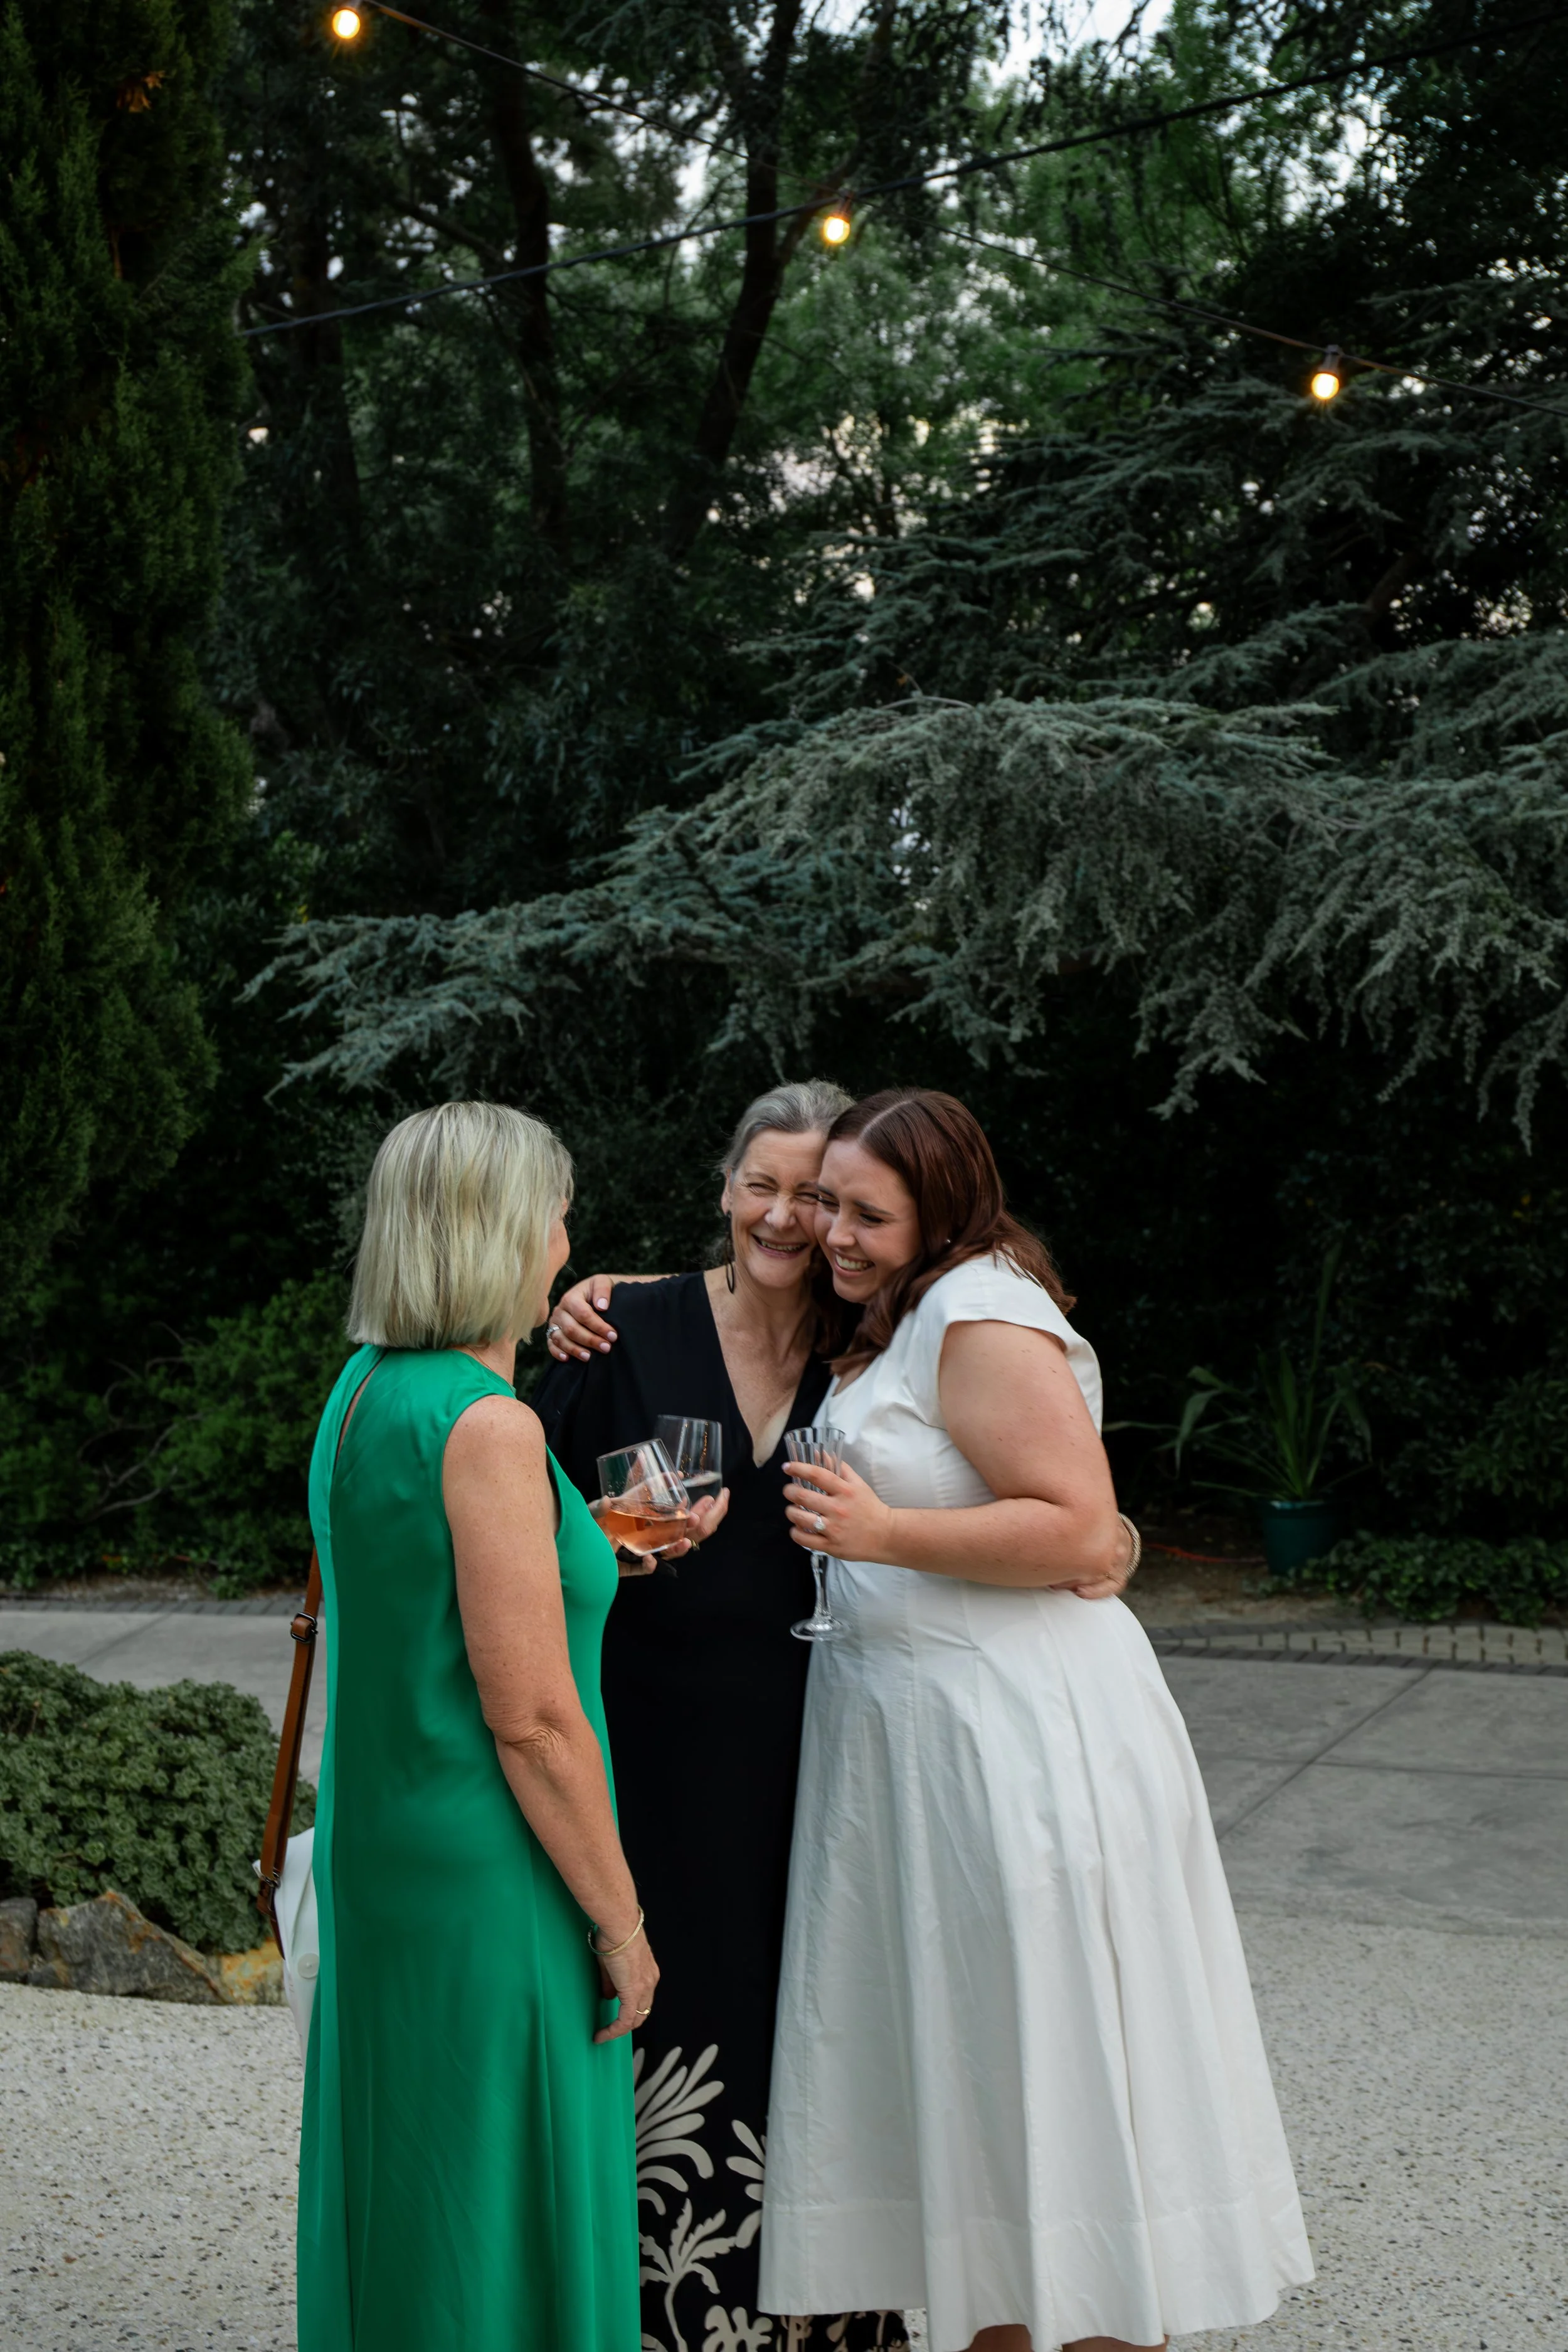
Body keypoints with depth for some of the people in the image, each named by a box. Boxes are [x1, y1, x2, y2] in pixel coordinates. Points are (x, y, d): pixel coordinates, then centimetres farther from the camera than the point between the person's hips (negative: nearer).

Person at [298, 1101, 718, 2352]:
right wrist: (621, 1923, -12)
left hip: (378, 1855, 9)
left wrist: (606, 1546, 24)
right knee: (497, 2230, 2)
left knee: (397, 2188, 19)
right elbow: (533, 1717, -20)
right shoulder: (489, 1424, -20)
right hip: (488, 1876, -9)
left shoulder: (362, 1391, 8)